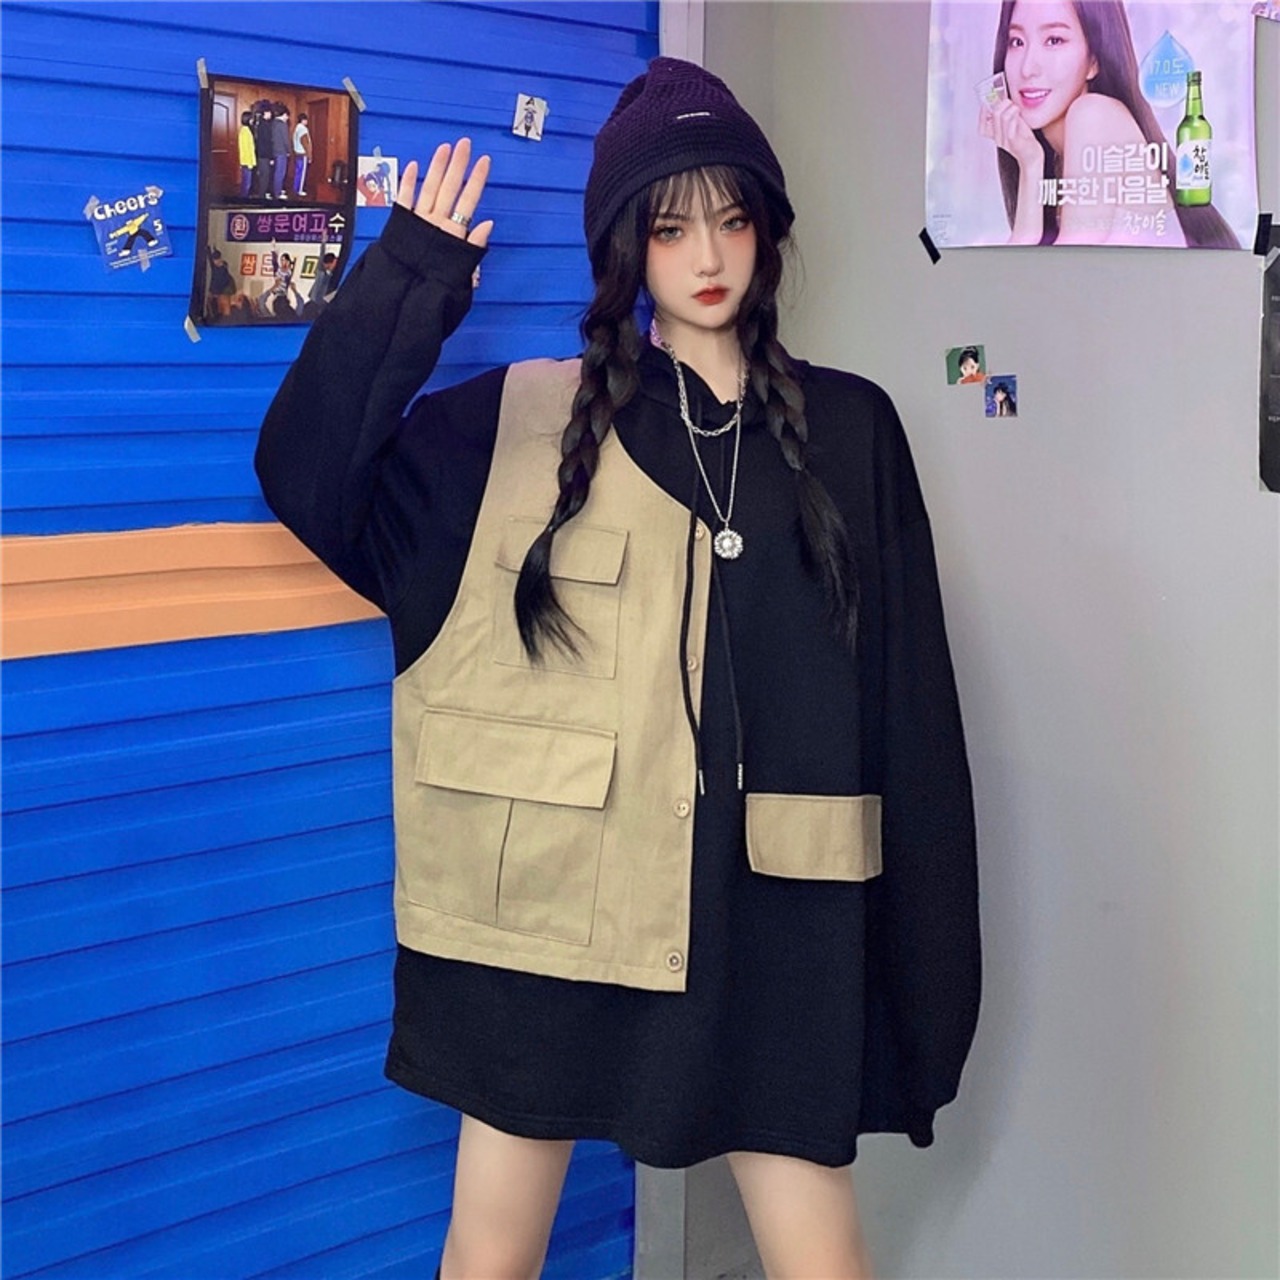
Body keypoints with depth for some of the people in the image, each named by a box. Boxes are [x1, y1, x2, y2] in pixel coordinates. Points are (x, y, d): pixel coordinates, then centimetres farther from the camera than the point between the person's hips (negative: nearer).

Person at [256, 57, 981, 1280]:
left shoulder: (848, 430, 6)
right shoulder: (522, 422, 3)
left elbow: (908, 696, 5)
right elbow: (309, 477, -5)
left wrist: (923, 943, 2)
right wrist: (407, 279, -10)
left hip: (765, 907, 1)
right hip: (551, 895, 0)